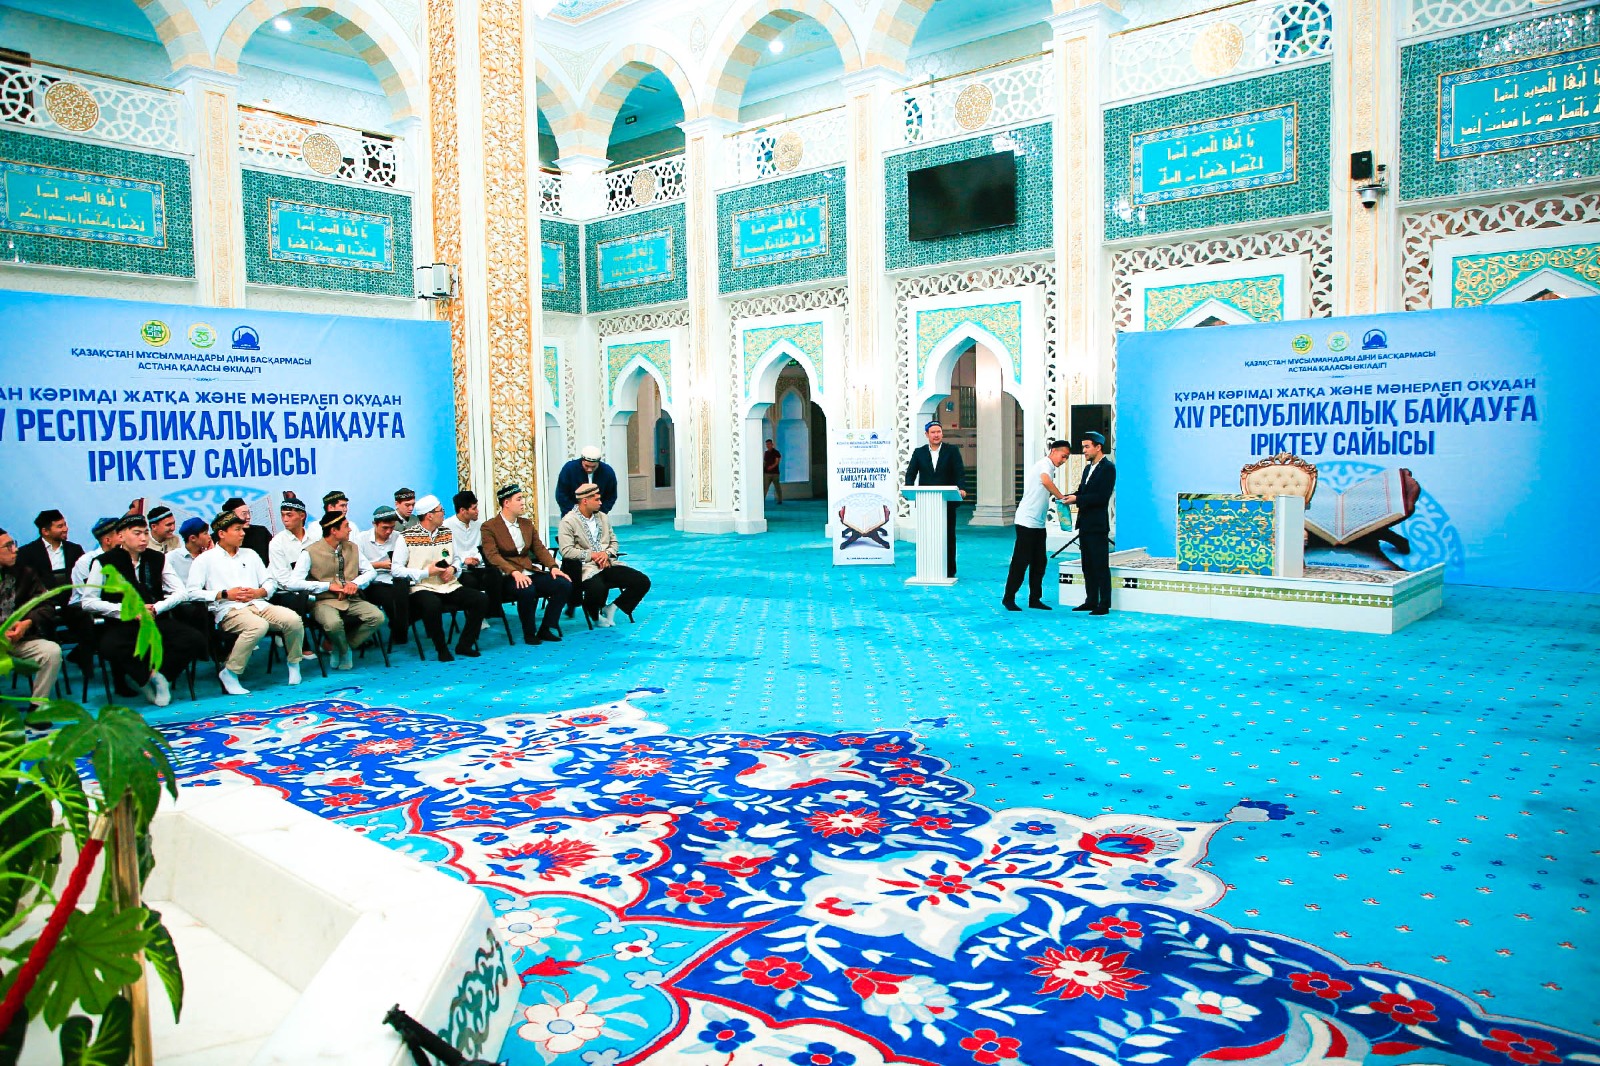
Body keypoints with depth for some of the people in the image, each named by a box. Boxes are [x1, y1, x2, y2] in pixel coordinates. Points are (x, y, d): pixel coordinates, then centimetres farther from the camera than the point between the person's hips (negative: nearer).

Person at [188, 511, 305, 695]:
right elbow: (192, 591, -3)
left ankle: (294, 663, 1)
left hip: (258, 604, 5)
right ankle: (229, 673, -22)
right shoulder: (206, 560, 8)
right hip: (229, 611, -5)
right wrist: (225, 594, -12)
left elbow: (270, 583, 20)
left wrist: (258, 592, -2)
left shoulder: (250, 555, 23)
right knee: (258, 626, -38)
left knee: (294, 620, -23)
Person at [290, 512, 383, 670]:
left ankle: (340, 646, -1)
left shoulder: (353, 548, 8)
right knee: (333, 623, -38)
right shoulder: (311, 553, -8)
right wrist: (328, 586, -17)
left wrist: (356, 583, -11)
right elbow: (294, 582, -16)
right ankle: (345, 651, -2)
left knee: (377, 616, -22)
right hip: (324, 601, -5)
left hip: (351, 600, 5)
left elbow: (370, 571, 11)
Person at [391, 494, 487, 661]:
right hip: (422, 588, -5)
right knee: (432, 605, -39)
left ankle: (464, 645, -2)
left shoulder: (447, 533, 14)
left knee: (481, 600, -15)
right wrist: (426, 572, -13)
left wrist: (453, 569, -2)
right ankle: (442, 649, -15)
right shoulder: (407, 538, -3)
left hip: (449, 585, 6)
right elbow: (396, 569, -8)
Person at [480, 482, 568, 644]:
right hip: (507, 577, -6)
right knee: (527, 591, -38)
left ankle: (545, 629, -3)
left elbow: (540, 548, 13)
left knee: (565, 584, -15)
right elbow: (493, 555, -15)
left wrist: (553, 567, -6)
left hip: (530, 573, 6)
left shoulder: (527, 524, 17)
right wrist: (514, 573, -30)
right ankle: (529, 633, -14)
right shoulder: (489, 527, -3)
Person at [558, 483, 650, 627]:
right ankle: (595, 616, -2)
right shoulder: (568, 521, -5)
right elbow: (566, 551, -14)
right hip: (586, 568, -6)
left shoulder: (602, 517, 15)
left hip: (607, 564, 6)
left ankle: (611, 609, 7)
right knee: (597, 590, -39)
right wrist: (592, 555, -15)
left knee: (643, 582, -10)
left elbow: (613, 541, 18)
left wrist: (607, 554, -4)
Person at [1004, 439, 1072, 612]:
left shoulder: (1050, 469, 18)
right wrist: (1061, 496, -25)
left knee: (1039, 562, 9)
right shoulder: (1045, 464, -10)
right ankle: (1009, 598, 2)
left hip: (1038, 523, 9)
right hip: (1027, 521, -9)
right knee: (1021, 561, -5)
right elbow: (1046, 481, -32)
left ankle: (1035, 599, 15)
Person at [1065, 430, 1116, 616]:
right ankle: (1091, 601, 20)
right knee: (1088, 566, 13)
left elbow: (1102, 497, -19)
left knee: (1101, 566, -4)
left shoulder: (1108, 468, -11)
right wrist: (1069, 497, 0)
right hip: (1085, 524, 9)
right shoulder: (1088, 468, 18)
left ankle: (1104, 604, 1)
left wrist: (1077, 499, -19)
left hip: (1098, 526, -9)